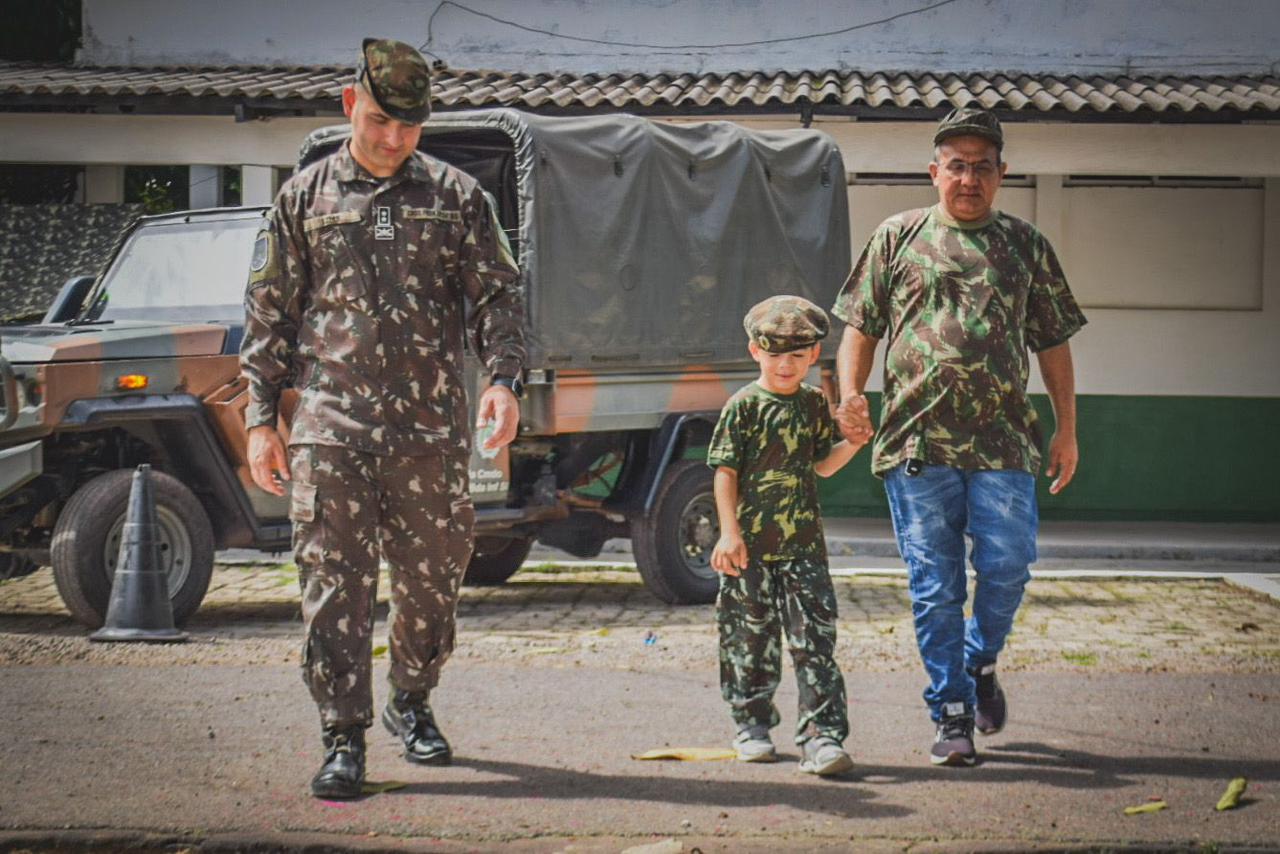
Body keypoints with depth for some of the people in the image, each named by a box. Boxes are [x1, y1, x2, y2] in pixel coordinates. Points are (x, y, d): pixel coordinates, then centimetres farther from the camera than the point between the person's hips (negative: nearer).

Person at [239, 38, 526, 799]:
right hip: (331, 427, -1)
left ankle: (413, 703, 33)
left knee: (433, 579, 10)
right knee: (336, 586, -4)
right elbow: (269, 312, 10)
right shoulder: (306, 197, 8)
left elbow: (499, 294, 7)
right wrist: (262, 416, 4)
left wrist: (505, 378, -9)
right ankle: (344, 740, 1)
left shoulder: (457, 196, 8)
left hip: (432, 427, 1)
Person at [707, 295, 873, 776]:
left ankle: (822, 736, -4)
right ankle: (752, 725, 23)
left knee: (815, 639, -3)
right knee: (749, 638, 7)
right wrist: (730, 533, -12)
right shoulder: (744, 406, -4)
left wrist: (854, 442, -1)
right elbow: (725, 471, -5)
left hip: (803, 543, 3)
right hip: (750, 545, -3)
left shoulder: (814, 404, 10)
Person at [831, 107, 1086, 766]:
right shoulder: (898, 238, 11)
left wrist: (1066, 430, 11)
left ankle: (980, 662, 25)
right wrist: (850, 400, -2)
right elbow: (860, 328, 12)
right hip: (917, 440, -1)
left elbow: (1053, 343, 16)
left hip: (1004, 441, 1)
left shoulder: (1026, 246, 14)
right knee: (935, 585, 0)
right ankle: (951, 715, 9)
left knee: (1008, 567, -5)